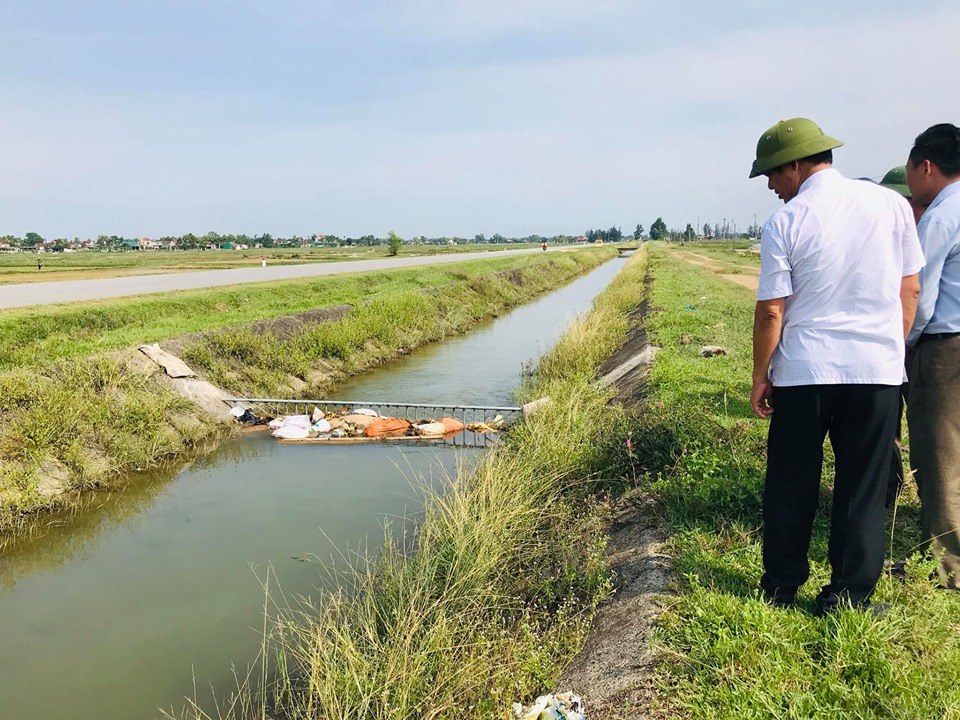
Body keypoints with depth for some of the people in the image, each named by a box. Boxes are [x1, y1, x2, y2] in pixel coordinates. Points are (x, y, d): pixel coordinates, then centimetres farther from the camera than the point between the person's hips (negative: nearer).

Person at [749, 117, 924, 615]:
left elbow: (771, 311, -7)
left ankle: (781, 585, 23)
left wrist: (760, 377, 3)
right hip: (878, 369, 2)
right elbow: (910, 290, 7)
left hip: (803, 370, -2)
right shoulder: (891, 205, 3)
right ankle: (848, 596, 18)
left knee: (791, 484, 12)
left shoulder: (784, 223, -7)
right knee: (863, 489, 10)